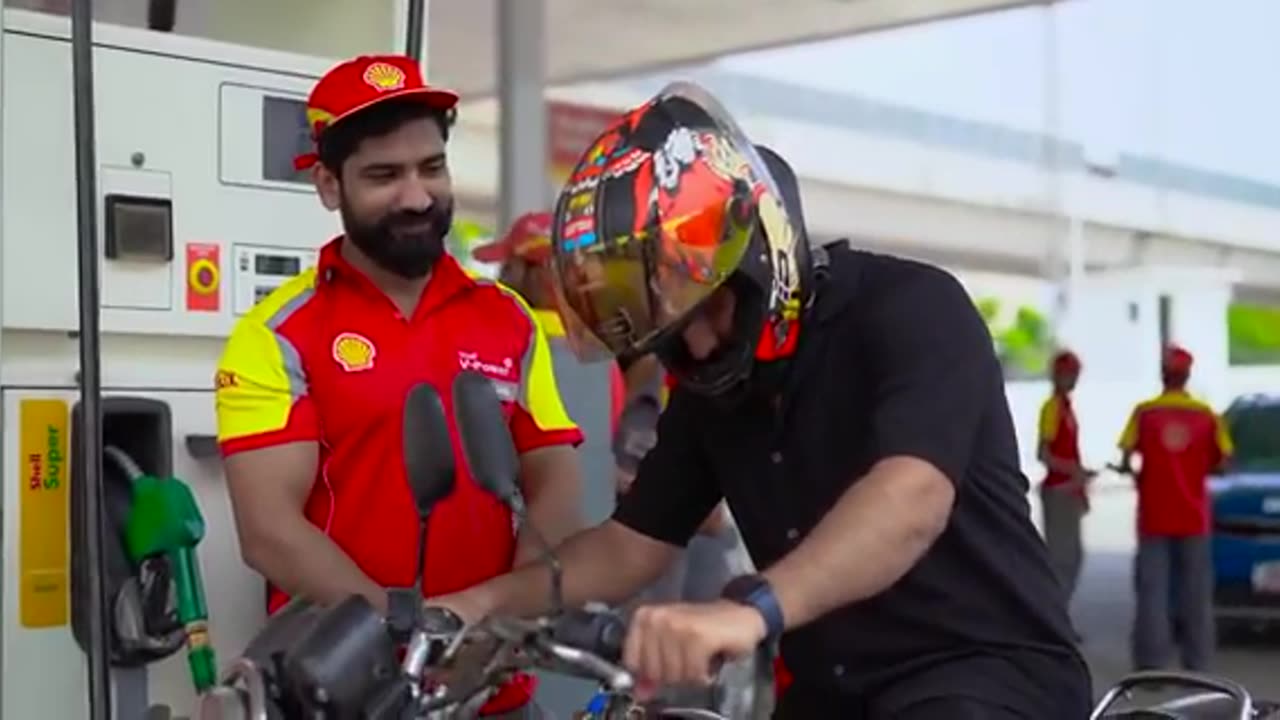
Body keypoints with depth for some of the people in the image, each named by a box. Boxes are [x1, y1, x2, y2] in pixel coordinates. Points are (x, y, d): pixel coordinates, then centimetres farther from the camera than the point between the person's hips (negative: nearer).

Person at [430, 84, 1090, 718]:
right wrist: (483, 600, -7)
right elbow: (633, 544, 9)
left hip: (990, 666, -7)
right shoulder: (710, 392, 8)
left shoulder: (910, 308, -16)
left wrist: (751, 609, -50)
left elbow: (911, 500, -34)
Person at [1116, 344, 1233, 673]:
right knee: (1196, 591, 8)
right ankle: (1197, 661, 9)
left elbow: (1126, 457, -10)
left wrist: (1133, 472, 11)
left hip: (1154, 515, -1)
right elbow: (1222, 459, -3)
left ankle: (1151, 661, 0)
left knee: (1152, 590, 3)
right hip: (1193, 515, 1)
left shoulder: (1144, 412, -5)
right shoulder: (1206, 415, -1)